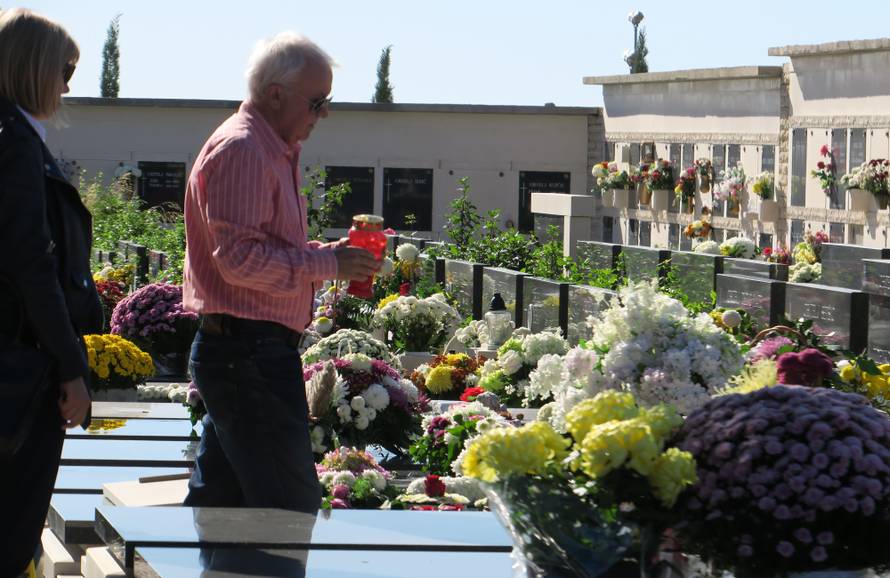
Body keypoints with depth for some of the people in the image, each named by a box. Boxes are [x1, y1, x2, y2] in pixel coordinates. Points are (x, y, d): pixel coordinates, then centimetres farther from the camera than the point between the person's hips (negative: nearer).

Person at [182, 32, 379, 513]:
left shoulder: (273, 152, 20)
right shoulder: (242, 150, -13)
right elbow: (238, 258, -21)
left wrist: (329, 254, 14)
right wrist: (326, 263, -17)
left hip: (237, 351, 11)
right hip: (247, 350, -11)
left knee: (216, 500, 12)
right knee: (293, 507, -9)